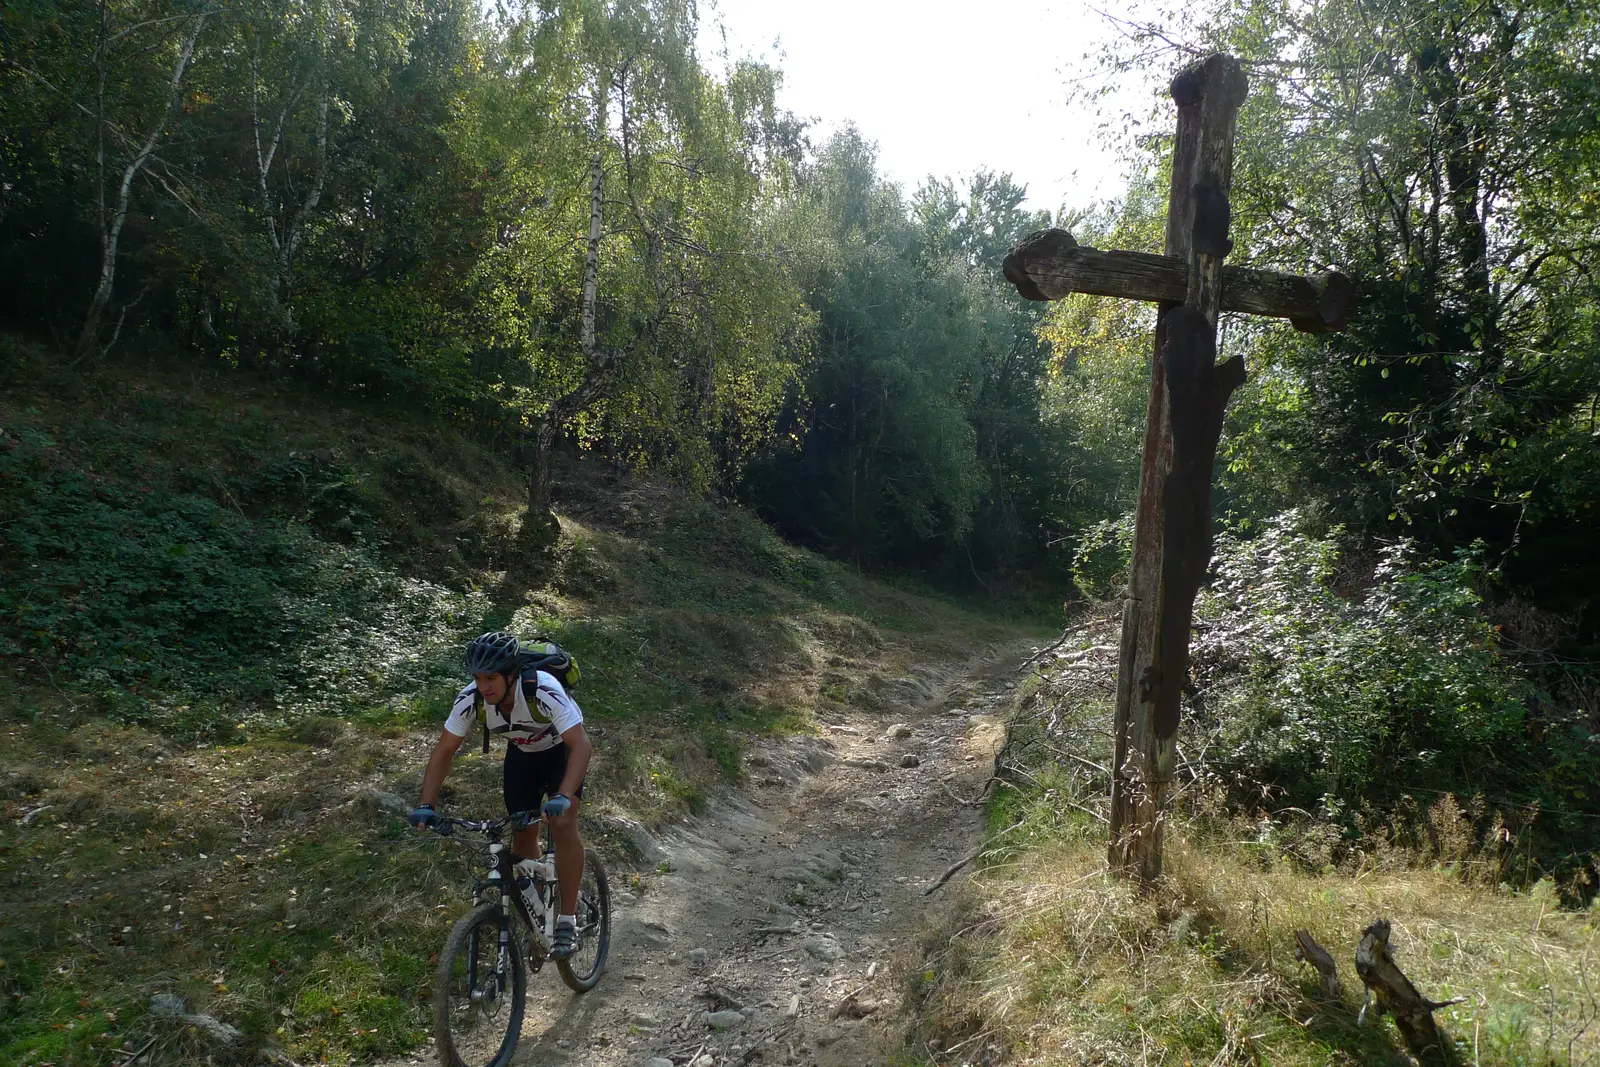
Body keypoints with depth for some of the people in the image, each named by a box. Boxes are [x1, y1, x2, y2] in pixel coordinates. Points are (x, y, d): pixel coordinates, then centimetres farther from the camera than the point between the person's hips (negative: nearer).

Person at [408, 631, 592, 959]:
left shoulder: (544, 691, -39)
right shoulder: (470, 699, -27)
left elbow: (580, 743, -44)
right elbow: (444, 751, -17)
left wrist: (564, 797, -57)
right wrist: (426, 805, -28)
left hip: (562, 749, -4)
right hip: (521, 753, 4)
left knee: (563, 824, -22)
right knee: (523, 834, 3)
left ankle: (567, 920, -10)